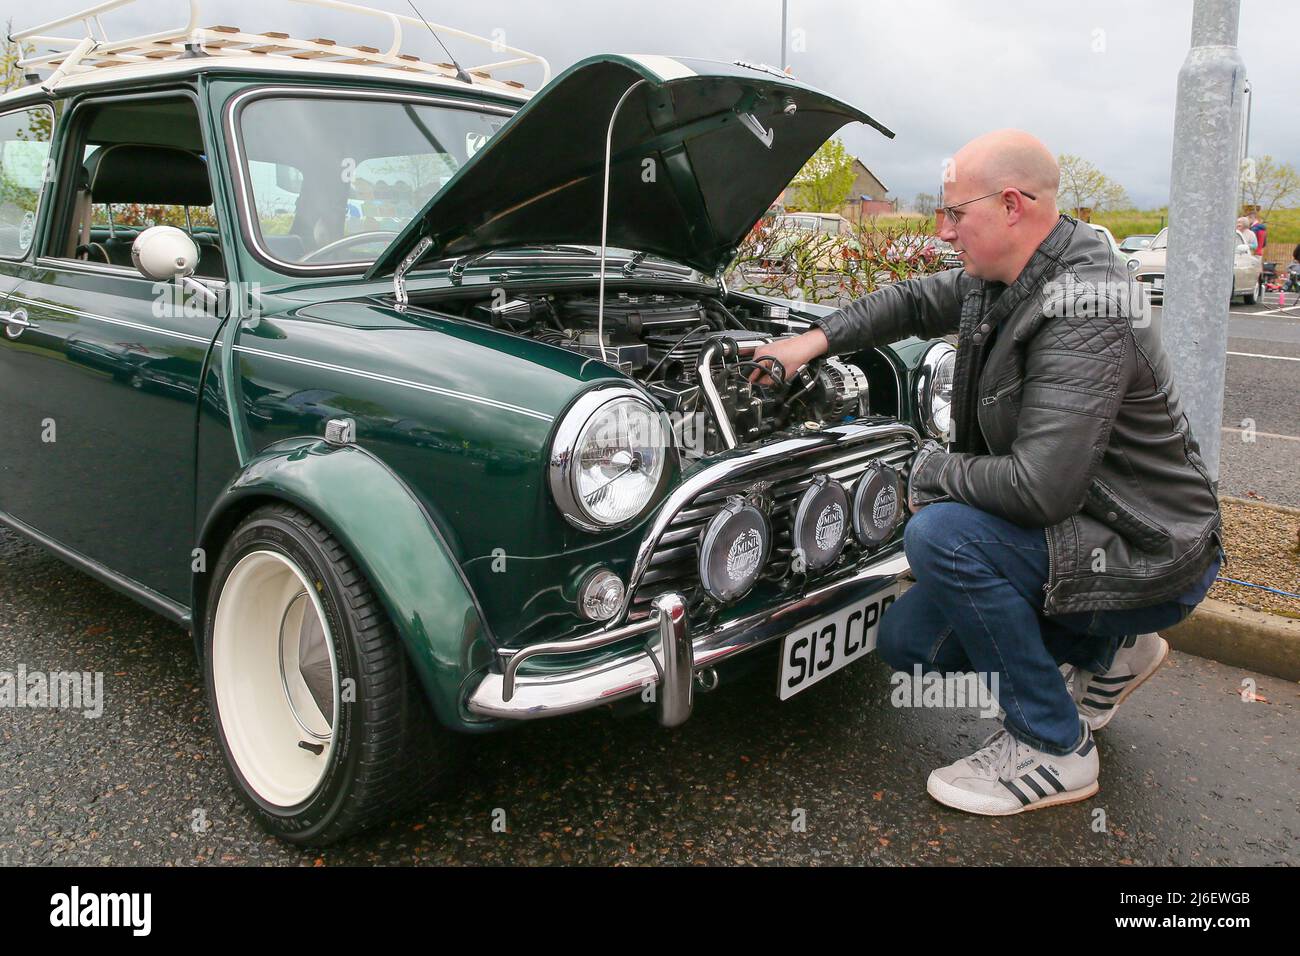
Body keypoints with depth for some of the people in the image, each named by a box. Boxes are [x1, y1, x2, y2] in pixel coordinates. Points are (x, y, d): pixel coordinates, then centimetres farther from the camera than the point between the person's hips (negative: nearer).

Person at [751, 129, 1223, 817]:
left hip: (1148, 561, -9)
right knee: (907, 642, 5)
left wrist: (932, 469, -18)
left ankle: (1052, 747, -12)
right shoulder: (1000, 280, 0)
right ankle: (1107, 650, 22)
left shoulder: (1082, 315, -29)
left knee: (939, 533, -30)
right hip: (1080, 531, 9)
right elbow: (917, 302, 19)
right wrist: (815, 339, 8)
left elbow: (1040, 489, -35)